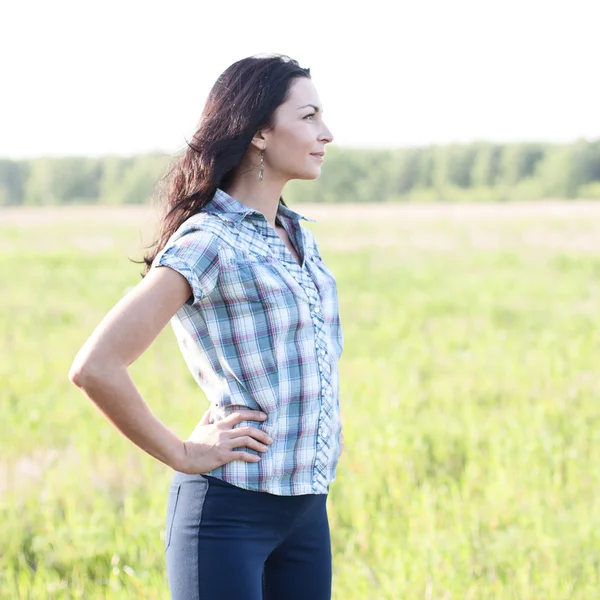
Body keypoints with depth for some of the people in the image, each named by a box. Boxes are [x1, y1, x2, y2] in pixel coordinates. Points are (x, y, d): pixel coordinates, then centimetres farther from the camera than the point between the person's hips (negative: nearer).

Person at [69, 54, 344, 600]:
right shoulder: (207, 243, -14)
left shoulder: (300, 238, 11)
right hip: (229, 510, -8)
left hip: (306, 508, 8)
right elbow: (96, 368, -21)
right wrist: (184, 453, -13)